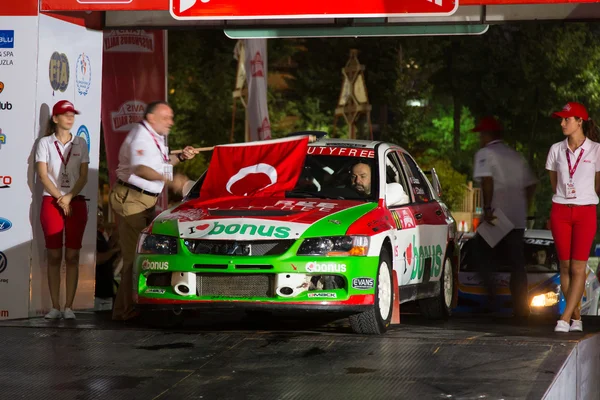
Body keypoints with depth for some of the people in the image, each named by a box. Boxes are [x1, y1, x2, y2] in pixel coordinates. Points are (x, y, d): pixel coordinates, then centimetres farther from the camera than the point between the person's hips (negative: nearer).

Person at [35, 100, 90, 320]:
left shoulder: (80, 144, 10)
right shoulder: (45, 143, 4)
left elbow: (83, 176, 4)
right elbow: (43, 175, -2)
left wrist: (69, 196, -10)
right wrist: (60, 198, -10)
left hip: (76, 202, 2)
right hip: (52, 202, -1)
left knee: (72, 256, -2)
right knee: (54, 256, -2)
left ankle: (69, 306, -1)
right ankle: (55, 307, -1)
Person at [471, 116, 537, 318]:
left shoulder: (485, 153, -2)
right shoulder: (515, 156, 20)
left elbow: (487, 180, -18)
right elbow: (531, 184, 19)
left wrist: (487, 208, -19)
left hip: (495, 216, -6)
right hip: (517, 218, 6)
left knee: (482, 256, 5)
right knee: (517, 264, 7)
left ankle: (490, 300, -6)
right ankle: (521, 308, 5)